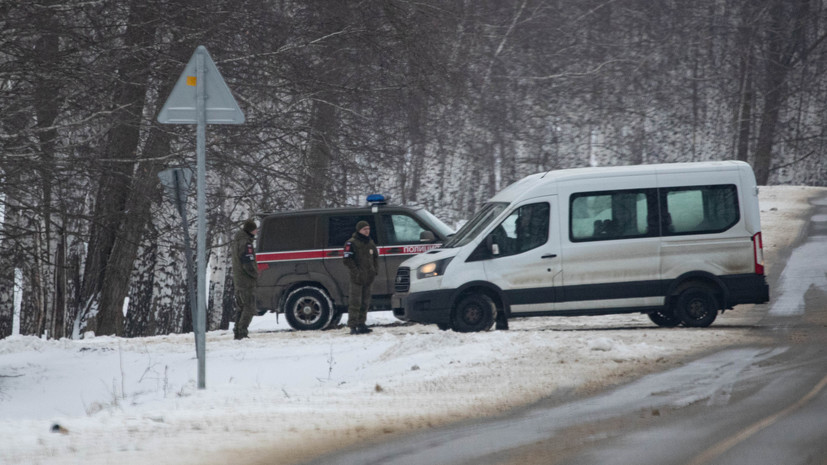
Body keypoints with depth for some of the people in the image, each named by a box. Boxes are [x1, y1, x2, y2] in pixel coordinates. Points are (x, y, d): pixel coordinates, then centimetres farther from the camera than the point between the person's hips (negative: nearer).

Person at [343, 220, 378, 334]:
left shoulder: (370, 243, 16)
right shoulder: (351, 243, -7)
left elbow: (375, 257, 24)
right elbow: (348, 260, -11)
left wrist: (375, 270, 9)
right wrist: (356, 272, -17)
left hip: (368, 278, 7)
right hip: (357, 278, -7)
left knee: (365, 303, 11)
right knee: (355, 303, -10)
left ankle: (361, 324, 18)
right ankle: (353, 326, -10)